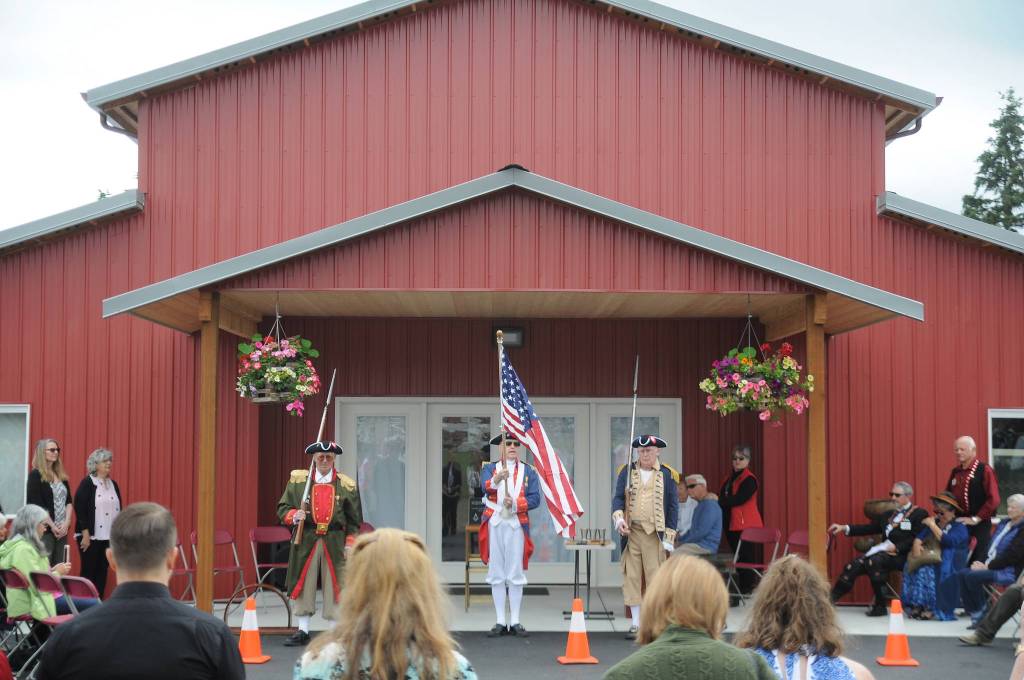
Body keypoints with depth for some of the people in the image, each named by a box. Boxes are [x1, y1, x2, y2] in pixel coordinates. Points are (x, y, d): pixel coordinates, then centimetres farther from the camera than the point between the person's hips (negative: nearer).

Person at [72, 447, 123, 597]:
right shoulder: (87, 483, -5)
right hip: (91, 535, -5)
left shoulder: (113, 485, 13)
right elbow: (80, 509, -11)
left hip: (109, 537, 5)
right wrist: (85, 534, -16)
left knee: (102, 572, 7)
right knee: (88, 572, 0)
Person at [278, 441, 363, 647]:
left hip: (335, 542, 0)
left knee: (335, 586, 2)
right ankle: (302, 632, 12)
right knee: (303, 585, 2)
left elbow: (354, 520, 9)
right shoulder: (297, 480, 6)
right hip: (306, 540, 0)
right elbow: (282, 507, 8)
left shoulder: (346, 485, 6)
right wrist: (293, 516, -13)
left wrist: (350, 544, 0)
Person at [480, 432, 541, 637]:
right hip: (494, 524, 0)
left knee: (516, 574, 2)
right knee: (496, 574, 4)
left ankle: (515, 622, 8)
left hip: (517, 525, 0)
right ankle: (500, 622, 9)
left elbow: (535, 498, -1)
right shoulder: (490, 468, 7)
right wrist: (497, 479, -36)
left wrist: (515, 504, -17)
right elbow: (485, 486, -15)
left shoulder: (528, 471, 9)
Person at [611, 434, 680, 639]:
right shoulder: (627, 472, 9)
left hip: (654, 533, -2)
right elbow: (618, 497, 7)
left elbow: (673, 505, 4)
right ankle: (636, 623, 9)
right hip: (631, 531, 2)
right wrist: (618, 518, -12)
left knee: (655, 576, -3)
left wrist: (669, 536, -2)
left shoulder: (666, 475, 5)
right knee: (631, 576, 2)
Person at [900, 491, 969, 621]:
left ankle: (931, 608, -33)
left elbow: (947, 541, -16)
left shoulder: (960, 528, 2)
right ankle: (917, 605, -25)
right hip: (931, 559, 6)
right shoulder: (934, 522, 22)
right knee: (912, 566, -23)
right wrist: (917, 544, -12)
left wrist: (932, 525, -9)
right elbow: (919, 537, 11)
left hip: (949, 565, -6)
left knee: (927, 570, -34)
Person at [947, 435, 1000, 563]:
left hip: (979, 525, -6)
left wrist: (975, 519, -14)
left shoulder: (985, 470, -7)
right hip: (957, 524, 6)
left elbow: (993, 500, -14)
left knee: (978, 562, -6)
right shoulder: (955, 472, 12)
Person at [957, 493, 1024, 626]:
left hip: (1009, 573, -9)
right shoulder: (1005, 524, 17)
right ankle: (975, 614, -10)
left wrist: (988, 566, -16)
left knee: (972, 576, -27)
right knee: (962, 573, -11)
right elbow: (992, 547, 18)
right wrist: (983, 563, 0)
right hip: (991, 566, 9)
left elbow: (1012, 556, -18)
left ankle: (983, 613, -9)